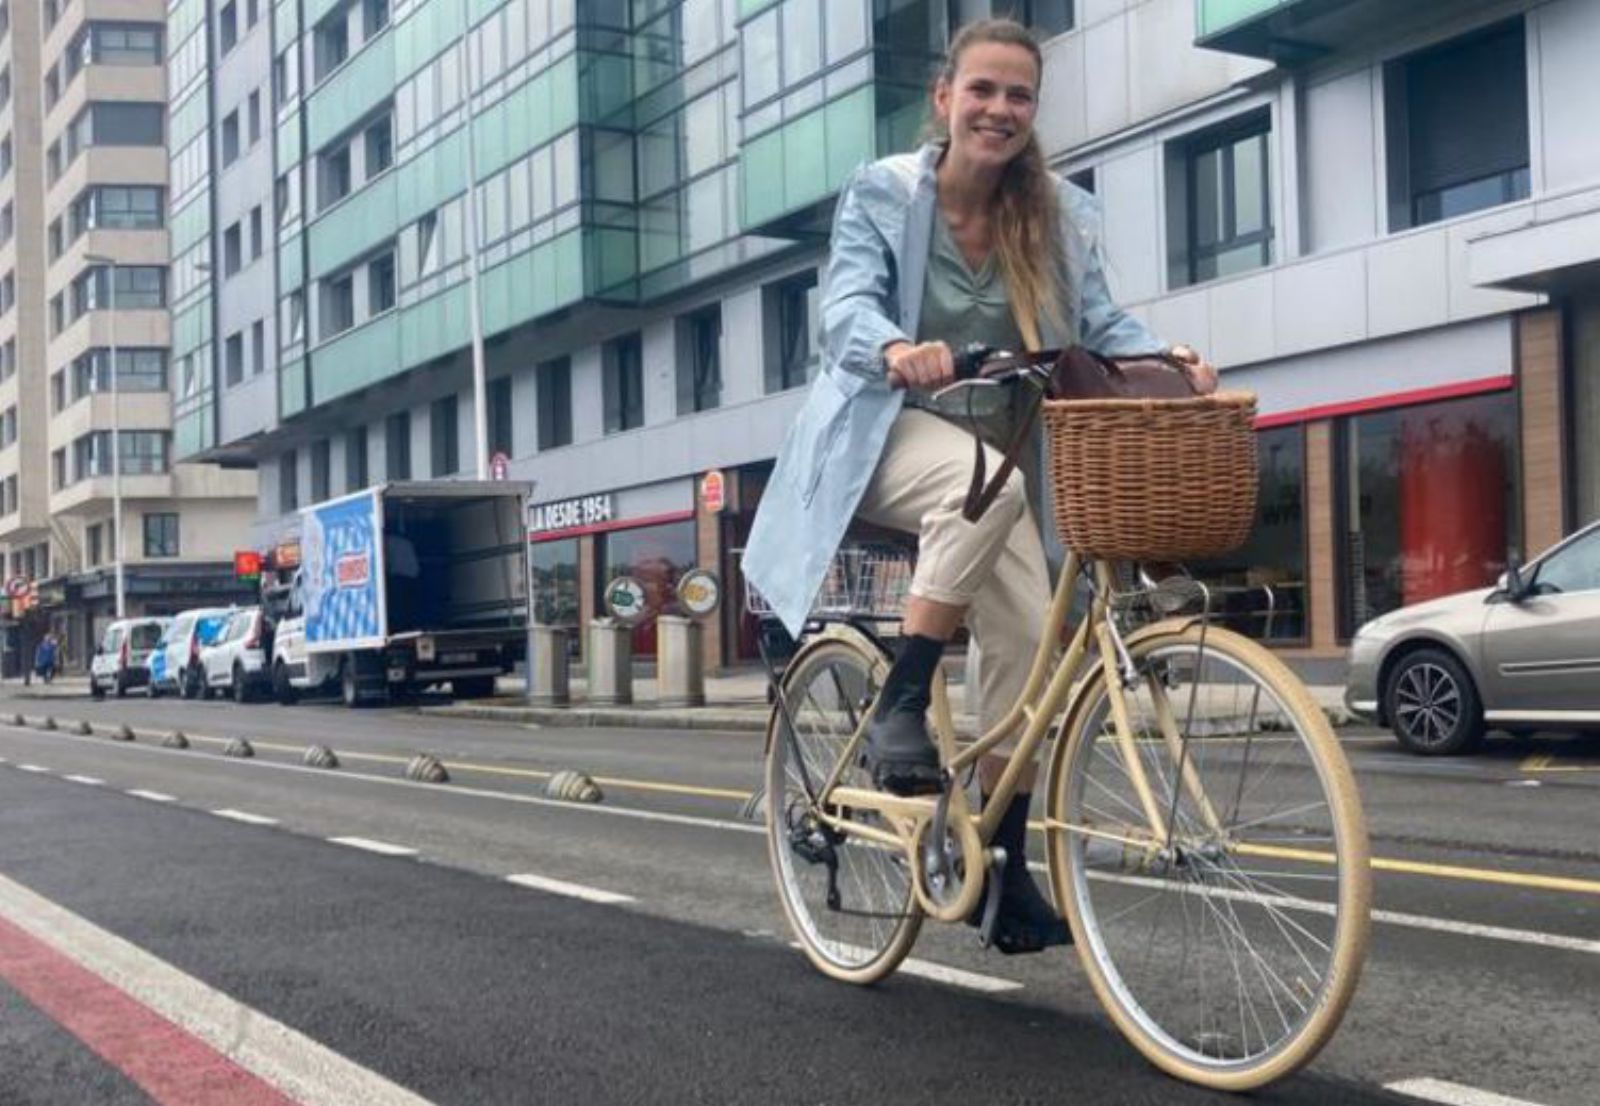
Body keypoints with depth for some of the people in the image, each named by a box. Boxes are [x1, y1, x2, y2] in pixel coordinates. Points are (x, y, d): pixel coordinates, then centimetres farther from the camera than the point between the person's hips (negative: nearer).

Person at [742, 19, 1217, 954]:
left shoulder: (1062, 215, 2)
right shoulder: (883, 192, -7)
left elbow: (1101, 320, -5)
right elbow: (848, 305, -21)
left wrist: (1164, 358, -28)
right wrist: (896, 348, -44)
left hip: (992, 453, 4)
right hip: (887, 433, -4)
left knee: (1028, 638, -10)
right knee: (986, 485, -38)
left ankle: (1007, 870, 2)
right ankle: (901, 706, -25)